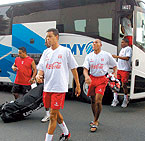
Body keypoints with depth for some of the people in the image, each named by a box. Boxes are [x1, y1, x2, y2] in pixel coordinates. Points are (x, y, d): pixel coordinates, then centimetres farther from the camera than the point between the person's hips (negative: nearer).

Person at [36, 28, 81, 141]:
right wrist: (39, 75, -13)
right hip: (47, 88, 6)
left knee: (53, 115, -7)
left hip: (59, 88, -6)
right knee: (56, 113, 17)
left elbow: (74, 69, 2)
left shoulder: (65, 51, -2)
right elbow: (41, 68, 11)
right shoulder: (46, 52, 11)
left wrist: (78, 85, 3)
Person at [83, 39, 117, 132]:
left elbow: (115, 66, 11)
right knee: (93, 101, 11)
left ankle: (95, 123, -4)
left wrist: (115, 74, -8)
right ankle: (96, 120, 31)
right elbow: (85, 69, -3)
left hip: (102, 79, -4)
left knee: (98, 100, -15)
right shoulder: (89, 56, 5)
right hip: (92, 79, 4)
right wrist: (86, 76, -24)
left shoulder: (107, 55, 0)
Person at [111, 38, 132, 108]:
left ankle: (125, 100, 16)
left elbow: (127, 58, -21)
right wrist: (116, 68, 23)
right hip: (119, 69, 8)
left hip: (125, 70, -7)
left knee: (124, 85, -2)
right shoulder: (122, 49, 20)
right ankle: (115, 100, 10)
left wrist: (117, 56, -22)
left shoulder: (128, 48, -6)